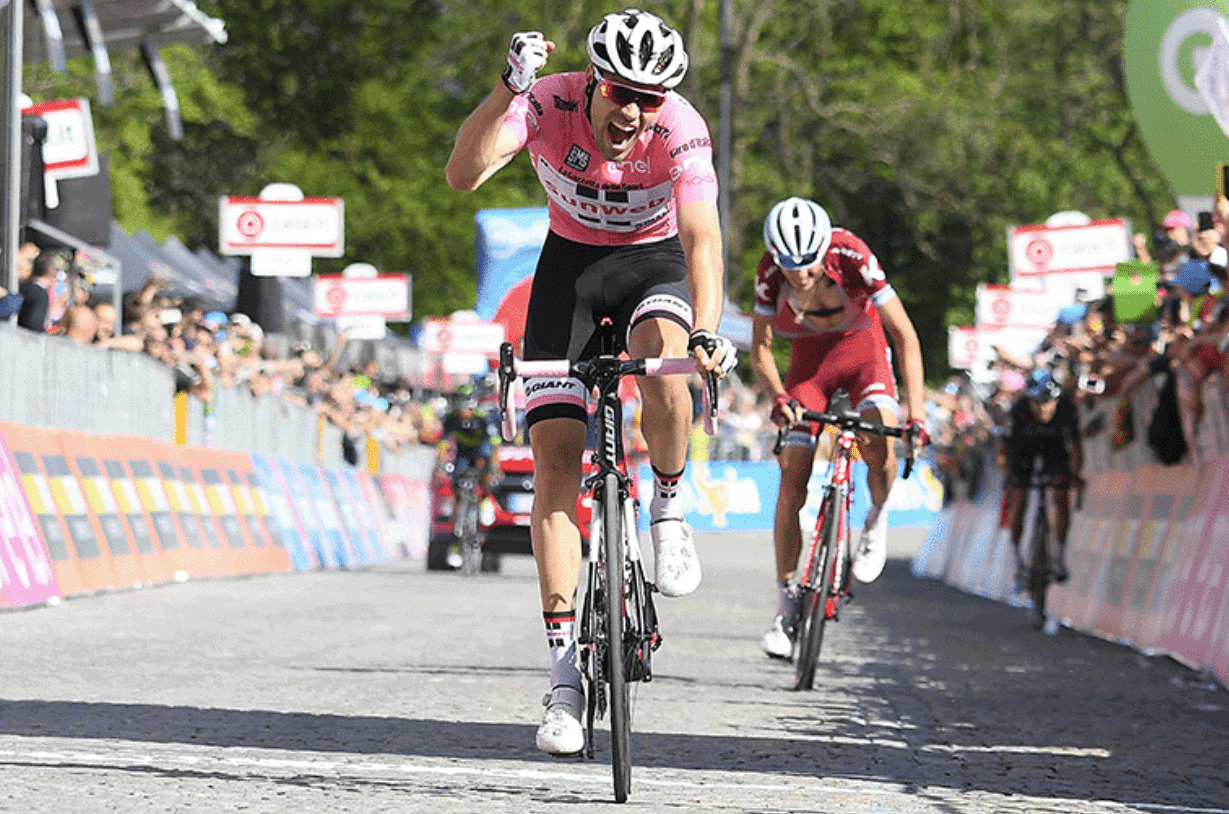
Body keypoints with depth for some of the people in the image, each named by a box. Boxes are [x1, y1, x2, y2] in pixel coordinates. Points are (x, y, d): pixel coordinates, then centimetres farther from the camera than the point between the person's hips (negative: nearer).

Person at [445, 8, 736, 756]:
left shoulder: (680, 130, -26)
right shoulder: (549, 104, -24)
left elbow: (701, 236, -38)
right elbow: (463, 175, -39)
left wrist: (707, 332, -54)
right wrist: (508, 89, -53)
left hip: (654, 264, -1)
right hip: (571, 264, 1)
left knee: (662, 358, -37)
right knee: (555, 456, -11)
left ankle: (669, 508, -6)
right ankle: (566, 673, -10)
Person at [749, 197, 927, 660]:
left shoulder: (852, 257, -31)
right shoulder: (771, 272, -25)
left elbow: (905, 336, -28)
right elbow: (760, 349, -14)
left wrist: (915, 411, -34)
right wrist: (779, 398, -32)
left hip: (862, 347, -2)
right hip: (810, 356, 2)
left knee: (878, 445, -31)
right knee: (792, 477, -8)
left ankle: (877, 520, 1)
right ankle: (786, 604, -1)